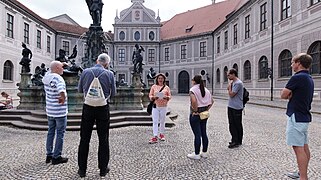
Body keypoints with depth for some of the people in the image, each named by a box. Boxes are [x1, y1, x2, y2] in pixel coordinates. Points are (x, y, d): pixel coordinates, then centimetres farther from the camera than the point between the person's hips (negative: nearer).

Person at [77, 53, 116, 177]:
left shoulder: (85, 72, -1)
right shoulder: (109, 74, -6)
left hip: (88, 108, 1)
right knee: (103, 139, 10)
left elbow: (80, 90, 9)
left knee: (84, 139, 11)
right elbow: (113, 93, 1)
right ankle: (103, 169, 19)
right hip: (103, 108, -1)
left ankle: (82, 169, 20)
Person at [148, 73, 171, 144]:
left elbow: (170, 96, 7)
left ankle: (162, 134, 26)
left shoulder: (166, 87, 8)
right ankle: (155, 137, -6)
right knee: (155, 121, -6)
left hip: (163, 106, 1)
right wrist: (153, 97, -16)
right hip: (155, 106, -1)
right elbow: (150, 95, 5)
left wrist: (166, 97, -15)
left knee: (162, 121, 10)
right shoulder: (153, 86, 7)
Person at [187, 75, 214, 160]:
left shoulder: (193, 90, -14)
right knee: (204, 133, 15)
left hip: (195, 115, -7)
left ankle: (196, 154, 11)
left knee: (197, 135, 0)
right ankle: (204, 152, 26)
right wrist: (207, 110, 9)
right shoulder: (206, 90, 8)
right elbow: (212, 101, 9)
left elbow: (194, 101, -29)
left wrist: (195, 111, -18)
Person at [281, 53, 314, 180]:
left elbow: (283, 95, -13)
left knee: (298, 148, -6)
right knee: (304, 146, 16)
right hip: (305, 117, 10)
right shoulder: (309, 79, 13)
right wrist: (293, 95, 0)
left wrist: (291, 95, 3)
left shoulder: (297, 77, -18)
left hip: (296, 118, -10)